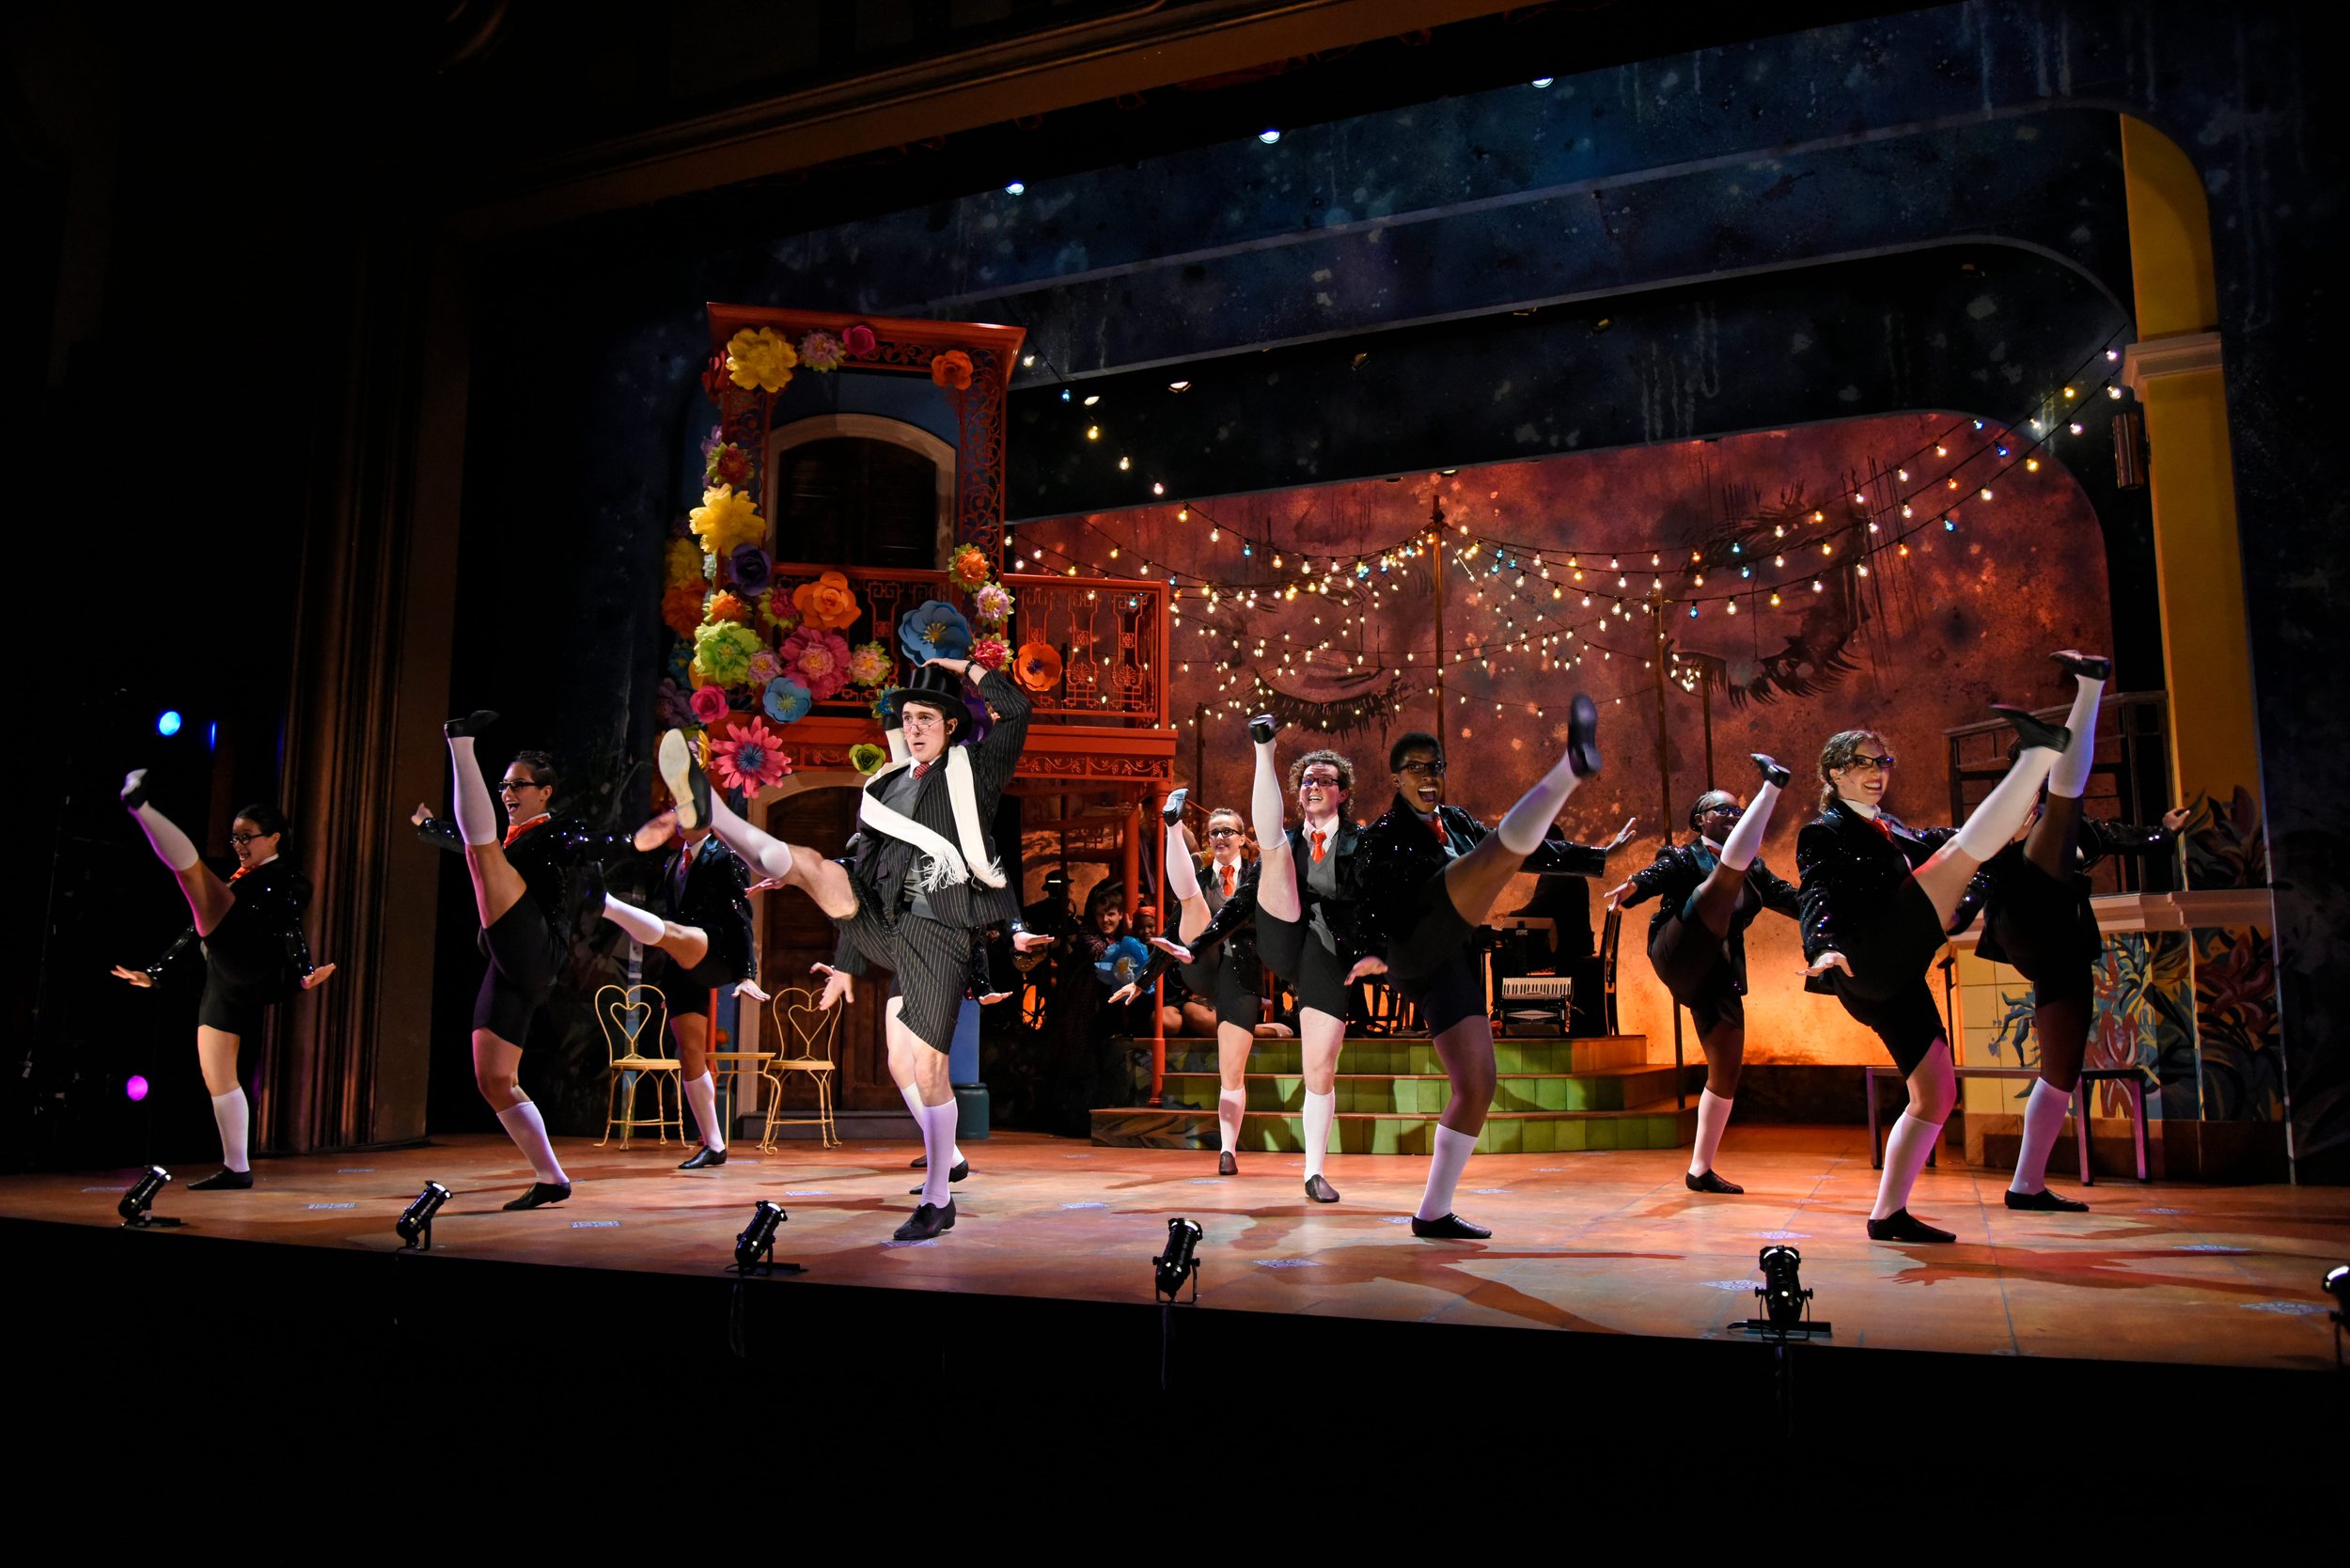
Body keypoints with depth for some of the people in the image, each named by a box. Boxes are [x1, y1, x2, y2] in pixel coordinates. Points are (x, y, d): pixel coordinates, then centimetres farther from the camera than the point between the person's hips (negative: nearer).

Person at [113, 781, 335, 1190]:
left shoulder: (287, 879, 8)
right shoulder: (235, 879, 31)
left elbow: (290, 930, -8)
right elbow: (195, 929, 33)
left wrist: (304, 971, -23)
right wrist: (154, 972, 32)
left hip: (248, 968, -8)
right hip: (222, 979, 8)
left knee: (192, 868, -19)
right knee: (217, 1078, 4)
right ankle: (237, 1169, 9)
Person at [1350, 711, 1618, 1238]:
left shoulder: (1456, 822, 27)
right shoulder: (1383, 834, 9)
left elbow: (1535, 852, 28)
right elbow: (1373, 898, -5)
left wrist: (1595, 856, 24)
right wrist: (1373, 950, -21)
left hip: (1452, 963, 7)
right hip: (1414, 948, -7)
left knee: (1477, 1087, 1)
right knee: (1509, 847, -24)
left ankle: (1433, 1213, 8)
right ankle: (1571, 766, -49)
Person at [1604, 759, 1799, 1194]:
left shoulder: (1753, 870, 25)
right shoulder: (1683, 857, 8)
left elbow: (1788, 897, 14)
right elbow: (1656, 875, -13)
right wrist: (1633, 886, -36)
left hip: (1719, 976, 6)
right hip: (1679, 958, -6)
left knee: (1727, 1067, 0)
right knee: (1732, 869, -18)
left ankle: (1700, 1169, 7)